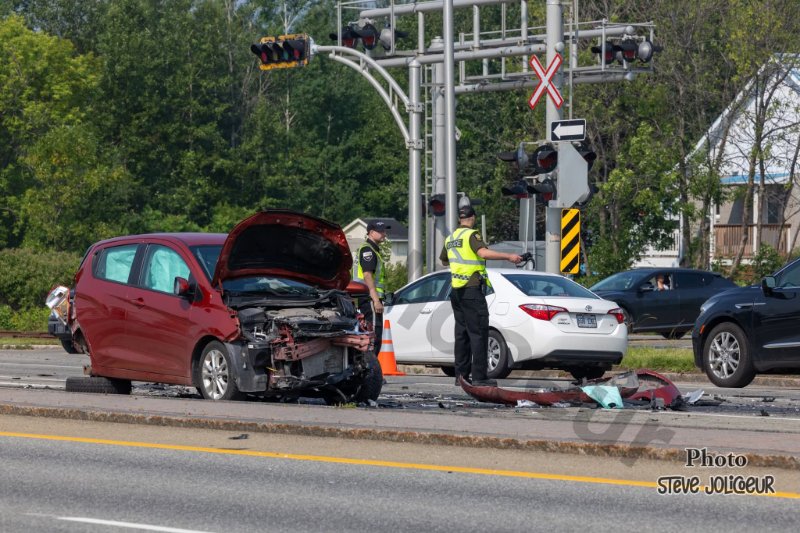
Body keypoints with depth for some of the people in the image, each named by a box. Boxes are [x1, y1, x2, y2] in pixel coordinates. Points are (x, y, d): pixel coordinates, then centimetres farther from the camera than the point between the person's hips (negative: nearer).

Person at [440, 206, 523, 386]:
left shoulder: (450, 238, 14)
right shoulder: (471, 235, -9)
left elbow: (444, 261, 29)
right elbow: (483, 252, -27)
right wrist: (509, 256, -30)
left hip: (456, 290, 8)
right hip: (472, 290, -8)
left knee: (462, 332, 12)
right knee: (478, 333, -7)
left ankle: (461, 375, 12)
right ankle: (479, 376, -10)